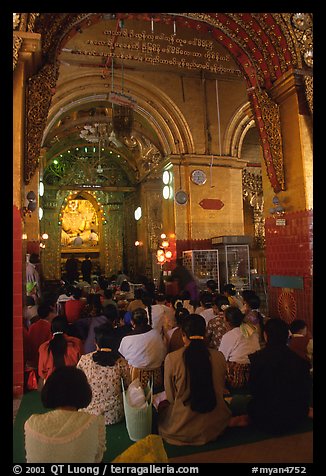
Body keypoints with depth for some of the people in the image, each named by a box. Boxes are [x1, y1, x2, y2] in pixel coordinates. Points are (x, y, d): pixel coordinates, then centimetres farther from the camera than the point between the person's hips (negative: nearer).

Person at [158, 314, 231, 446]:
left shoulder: (171, 359, -23)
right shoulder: (219, 357, -15)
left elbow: (170, 397, -9)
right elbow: (220, 389, 3)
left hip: (182, 430, -4)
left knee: (161, 404, 25)